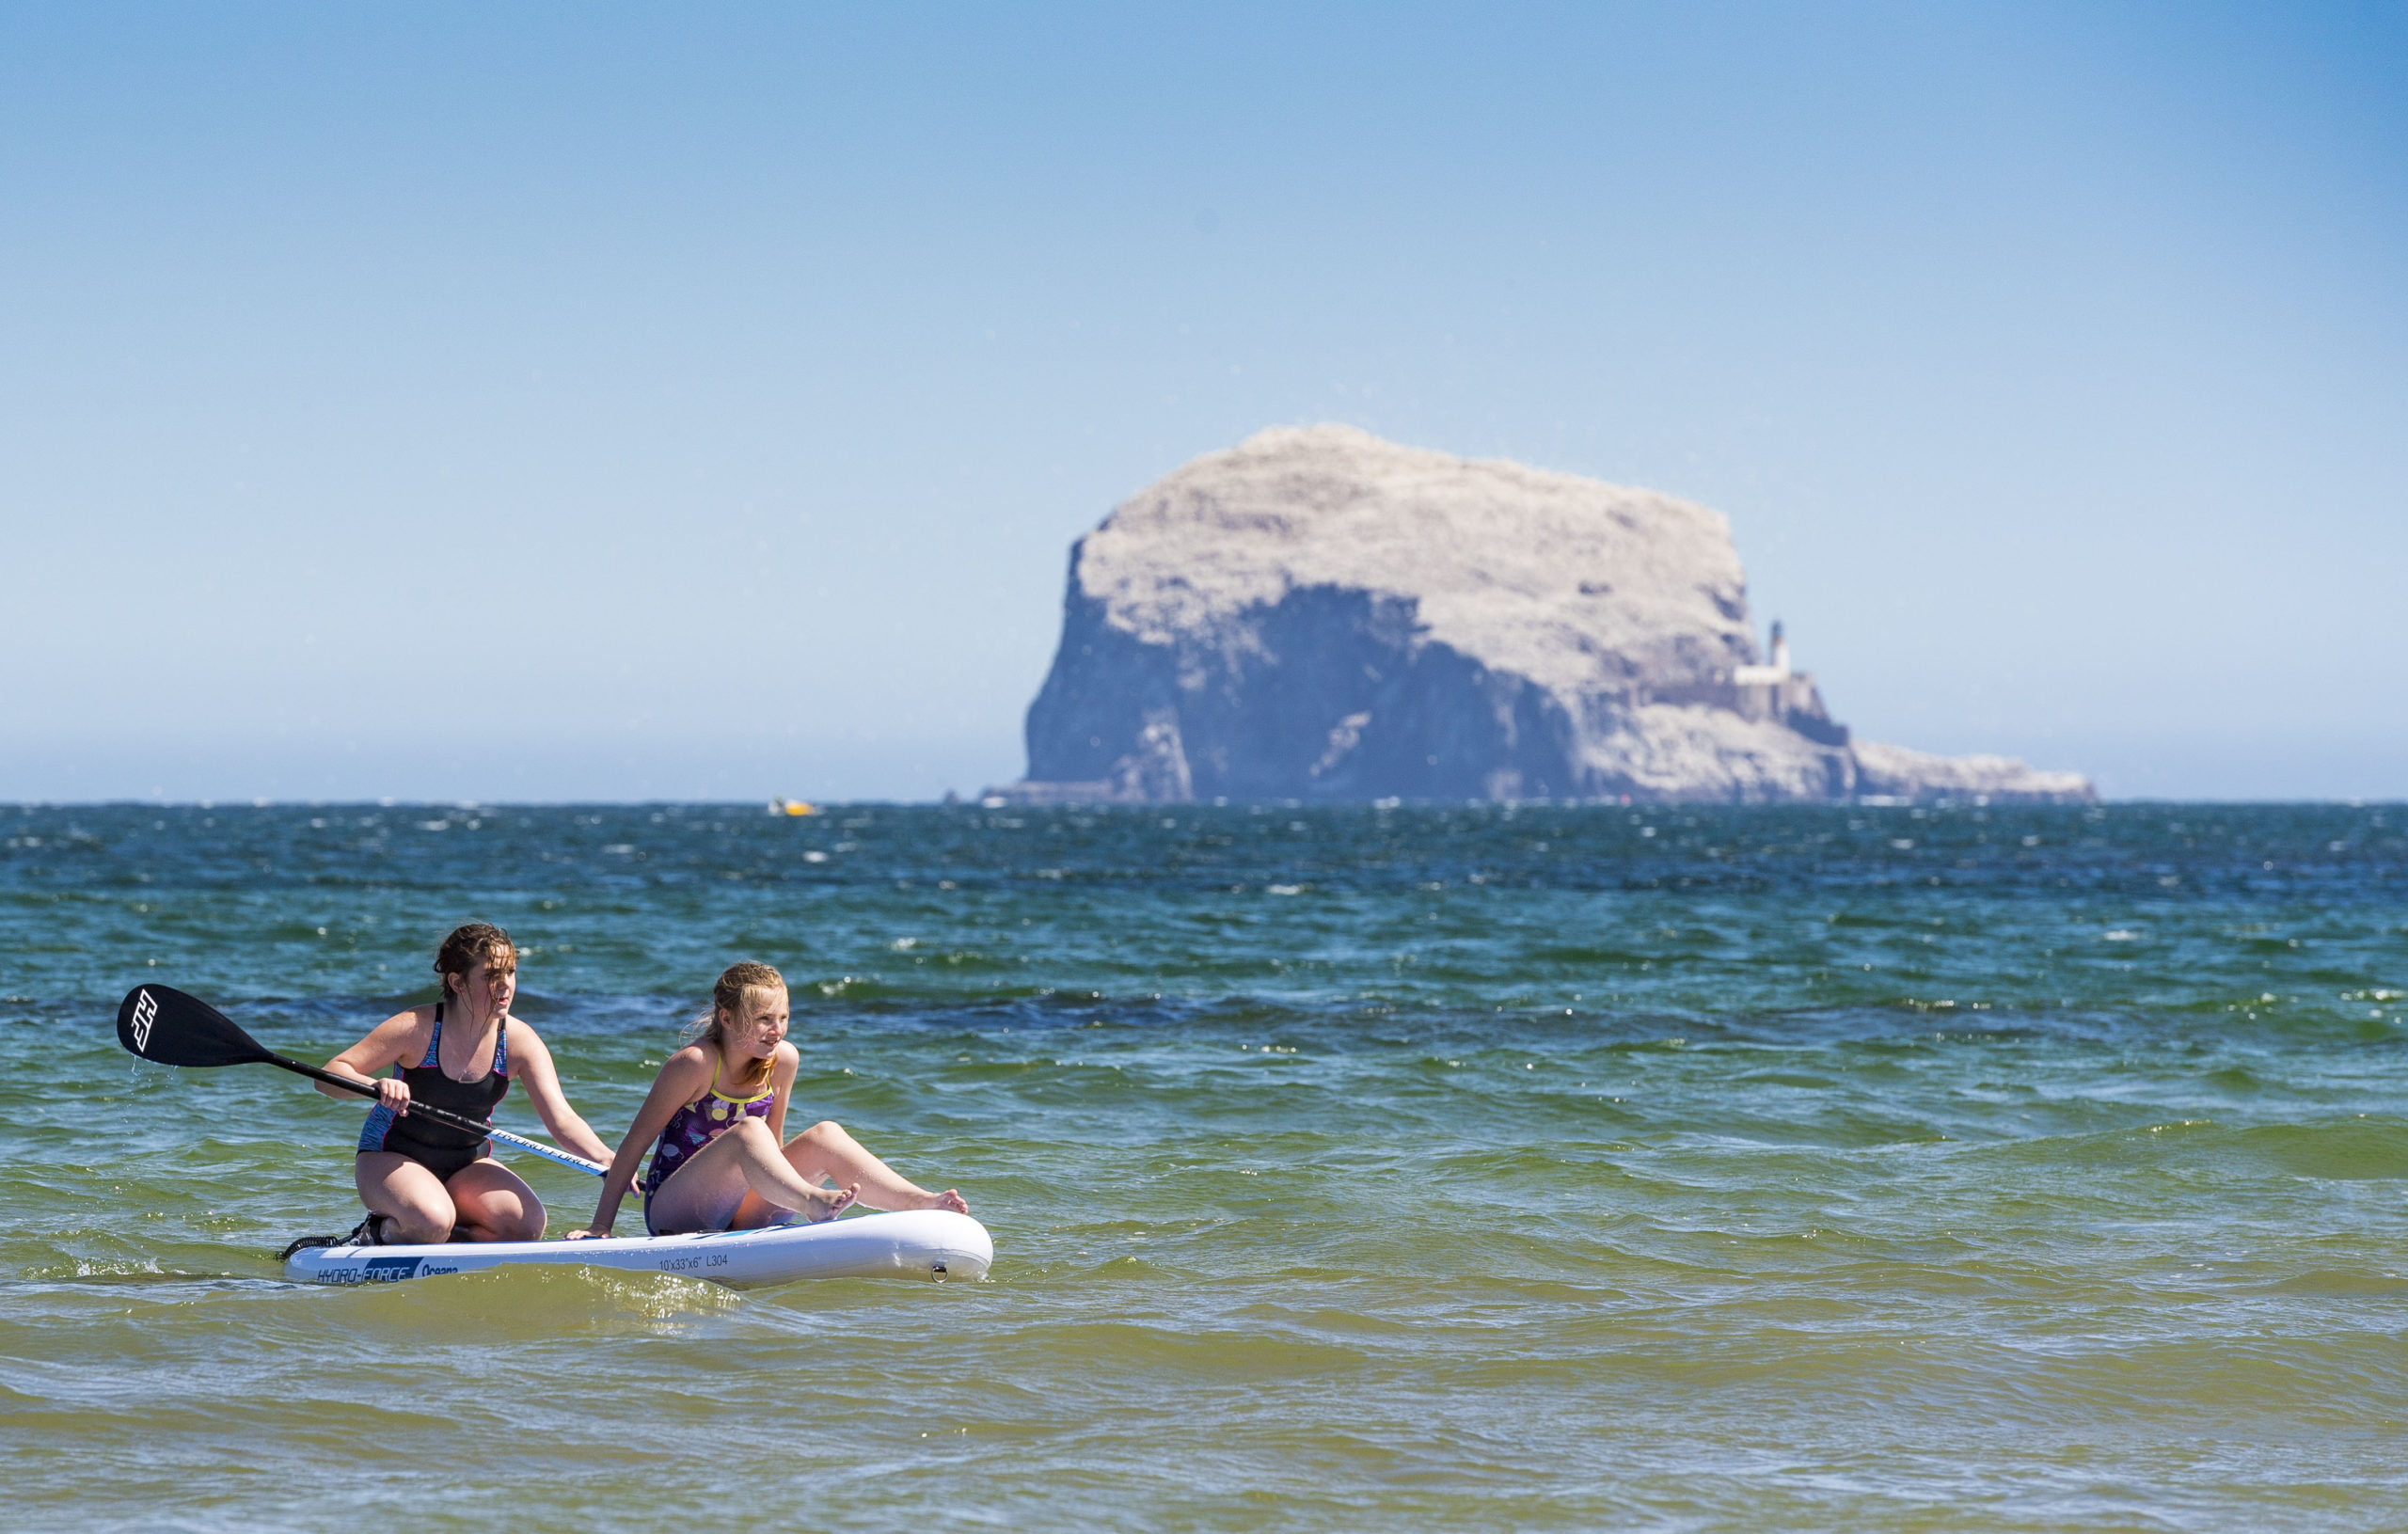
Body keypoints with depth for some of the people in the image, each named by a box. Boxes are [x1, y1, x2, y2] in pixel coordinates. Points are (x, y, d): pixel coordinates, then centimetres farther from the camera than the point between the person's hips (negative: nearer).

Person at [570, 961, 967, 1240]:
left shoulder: (782, 1061, 1)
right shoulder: (694, 1065, -16)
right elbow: (636, 1141, -12)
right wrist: (600, 1227, -13)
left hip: (734, 1214, 6)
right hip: (673, 1213, -6)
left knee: (824, 1137, -12)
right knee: (747, 1131, -32)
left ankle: (922, 1202, -25)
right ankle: (811, 1204, -56)